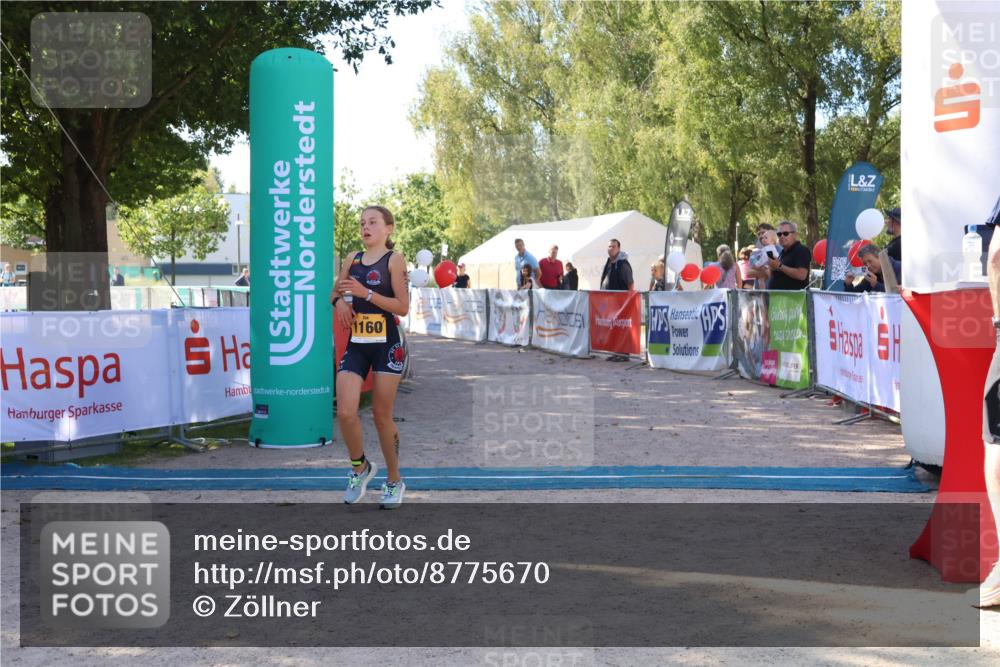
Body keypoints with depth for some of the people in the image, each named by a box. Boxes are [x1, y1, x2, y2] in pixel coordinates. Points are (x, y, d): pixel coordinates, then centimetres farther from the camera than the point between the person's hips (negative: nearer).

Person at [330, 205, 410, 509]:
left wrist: (365, 293, -20)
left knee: (382, 416, 4)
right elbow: (335, 293, 23)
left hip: (386, 346, -4)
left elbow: (403, 307, -12)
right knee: (345, 413, -10)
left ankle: (394, 481, 22)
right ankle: (360, 467, 16)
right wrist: (339, 300, -1)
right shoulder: (352, 260, 9)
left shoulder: (394, 260, -6)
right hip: (356, 345, 4)